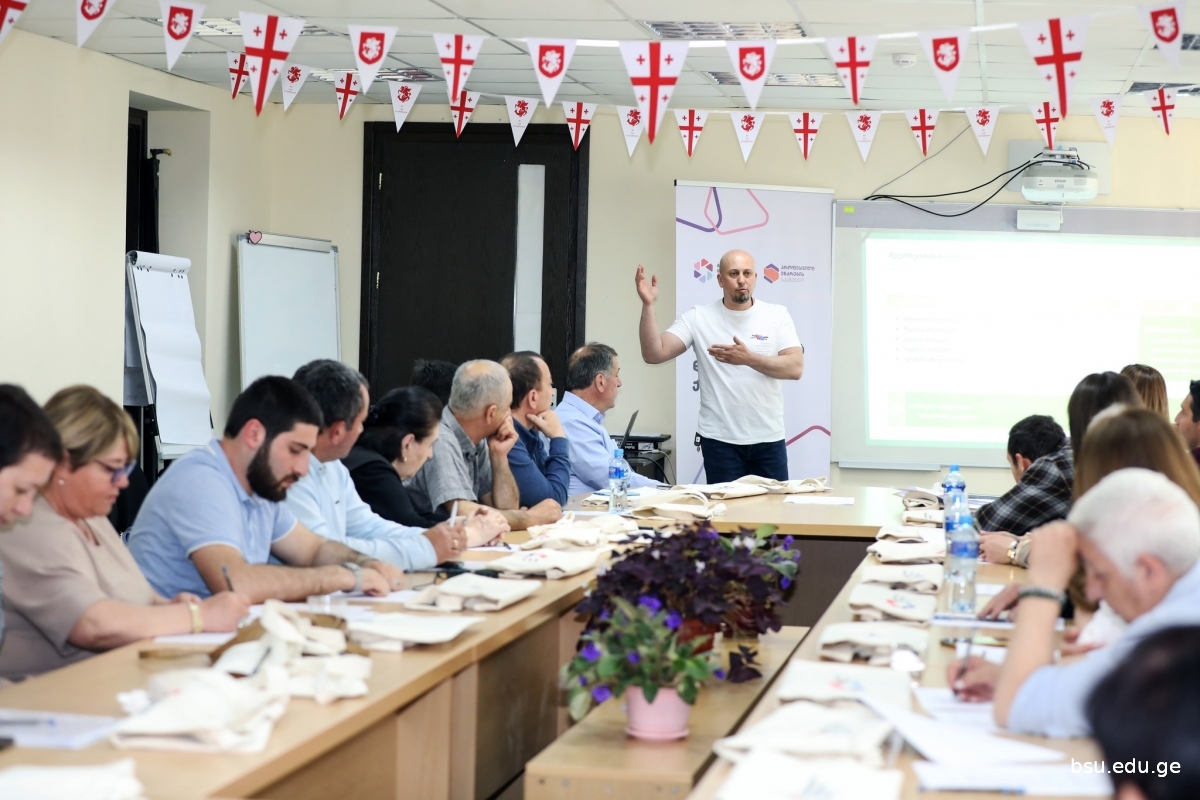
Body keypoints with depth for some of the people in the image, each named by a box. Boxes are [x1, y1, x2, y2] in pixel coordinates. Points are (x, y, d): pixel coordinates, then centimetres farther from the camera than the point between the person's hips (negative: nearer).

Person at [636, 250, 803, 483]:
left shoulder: (777, 315, 1)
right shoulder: (698, 318, -2)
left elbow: (795, 367, -10)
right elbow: (654, 354, -11)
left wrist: (748, 358, -23)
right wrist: (648, 305, -21)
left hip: (769, 438, 1)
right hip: (720, 439, -1)